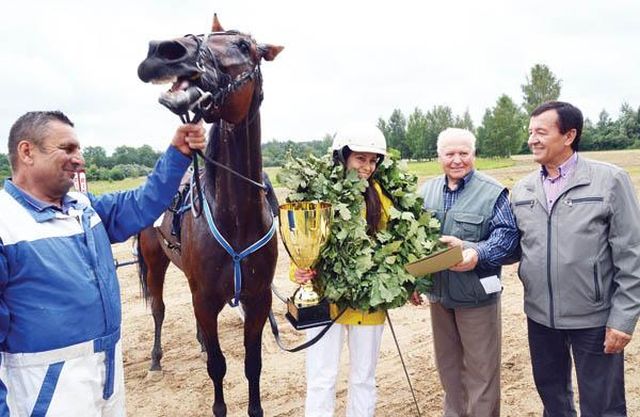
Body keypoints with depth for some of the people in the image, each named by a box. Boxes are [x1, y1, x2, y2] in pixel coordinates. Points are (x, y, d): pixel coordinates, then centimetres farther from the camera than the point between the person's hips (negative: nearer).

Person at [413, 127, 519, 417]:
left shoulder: (492, 192, -9)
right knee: (447, 364, 20)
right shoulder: (427, 191, 7)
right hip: (438, 293, 5)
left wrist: (477, 254, -33)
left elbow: (507, 236, -16)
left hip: (476, 294, -5)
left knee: (480, 368, 6)